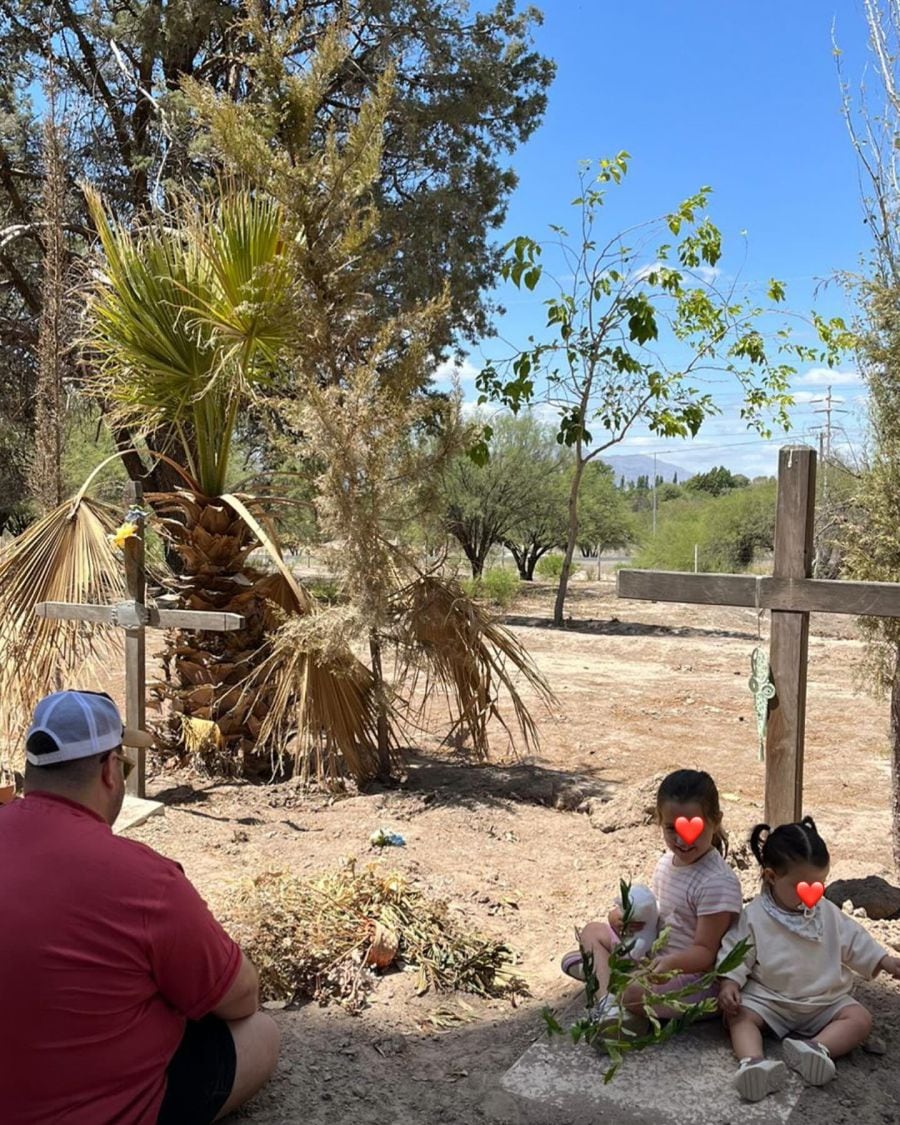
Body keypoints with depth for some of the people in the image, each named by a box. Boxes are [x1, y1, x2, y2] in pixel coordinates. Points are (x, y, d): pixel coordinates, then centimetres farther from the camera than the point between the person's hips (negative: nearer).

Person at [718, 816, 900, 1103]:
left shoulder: (828, 913, 2)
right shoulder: (754, 916, -9)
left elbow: (854, 942, 10)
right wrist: (729, 983, -21)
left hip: (823, 1000, 3)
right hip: (768, 997, -3)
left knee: (860, 1019, -19)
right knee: (739, 1015, -26)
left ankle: (815, 1048, -40)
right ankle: (753, 1061, -49)